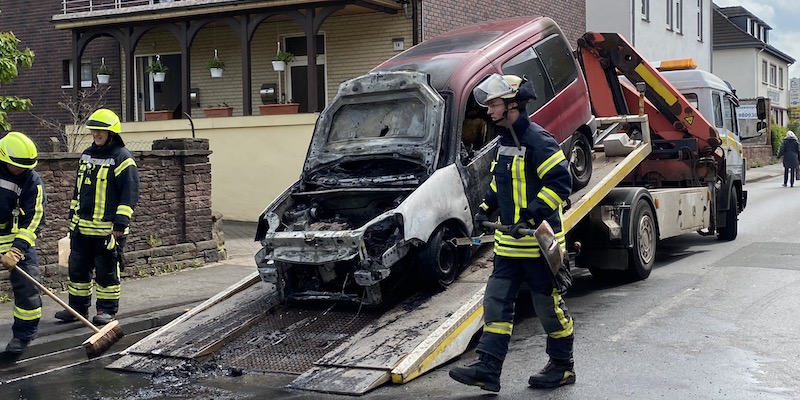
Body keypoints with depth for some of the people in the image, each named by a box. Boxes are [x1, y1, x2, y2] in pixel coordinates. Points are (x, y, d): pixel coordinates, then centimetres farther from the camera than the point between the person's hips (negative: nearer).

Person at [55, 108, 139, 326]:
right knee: (77, 267, 12)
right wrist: (73, 215, 21)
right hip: (82, 226, 7)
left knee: (106, 271, 2)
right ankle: (78, 307, 24)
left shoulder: (122, 158, -10)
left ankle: (107, 309, 13)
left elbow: (129, 194, -14)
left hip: (108, 228, -7)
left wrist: (120, 223, -18)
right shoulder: (87, 155, 14)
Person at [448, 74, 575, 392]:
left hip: (538, 240, -9)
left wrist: (531, 216, -27)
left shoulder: (537, 140, -16)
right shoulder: (504, 142, 13)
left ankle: (562, 366, 20)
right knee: (496, 301, 4)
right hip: (509, 242, 9)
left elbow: (560, 182, -22)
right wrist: (486, 208, 12)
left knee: (549, 304, 4)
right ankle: (487, 369, 5)